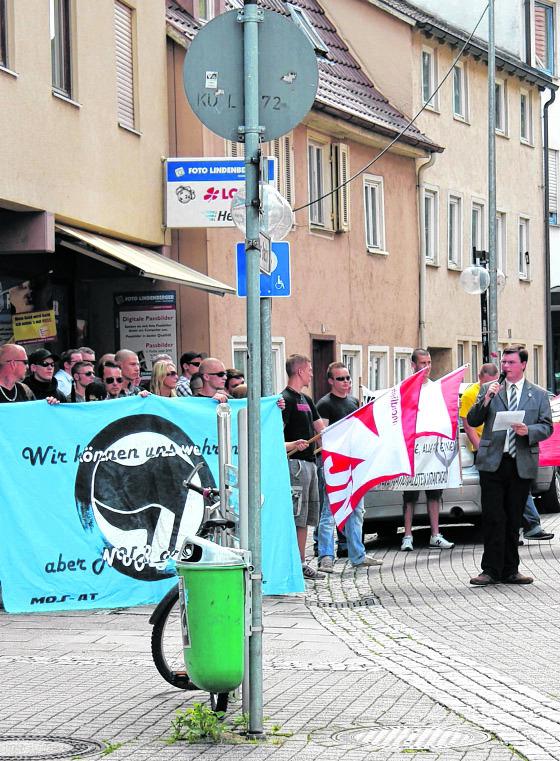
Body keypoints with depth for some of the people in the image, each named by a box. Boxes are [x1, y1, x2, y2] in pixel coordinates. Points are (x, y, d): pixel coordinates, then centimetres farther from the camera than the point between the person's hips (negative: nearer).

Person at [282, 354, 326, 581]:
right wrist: (291, 445, -35)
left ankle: (301, 564, 17)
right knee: (295, 517, -10)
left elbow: (321, 430, 24)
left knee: (306, 517, 12)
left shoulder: (305, 400, 19)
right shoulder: (286, 400, -11)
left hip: (309, 463, 10)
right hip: (295, 463, -10)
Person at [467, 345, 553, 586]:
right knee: (493, 519, -5)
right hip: (493, 463, -1)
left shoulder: (539, 394, 10)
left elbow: (547, 427, 6)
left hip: (522, 464, 1)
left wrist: (528, 431, -13)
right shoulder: (488, 389, 9)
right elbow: (472, 421, 5)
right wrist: (486, 400, -11)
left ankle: (510, 570, 14)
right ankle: (491, 570, -1)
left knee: (513, 520, 7)